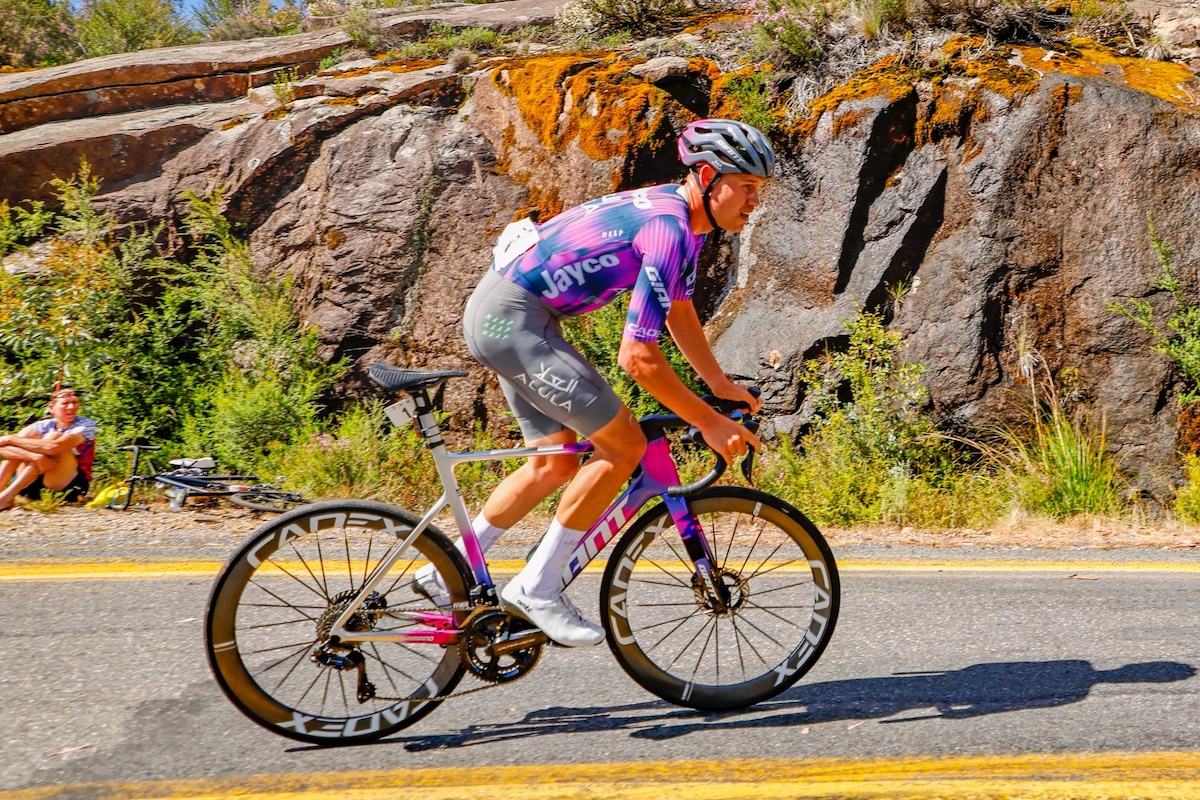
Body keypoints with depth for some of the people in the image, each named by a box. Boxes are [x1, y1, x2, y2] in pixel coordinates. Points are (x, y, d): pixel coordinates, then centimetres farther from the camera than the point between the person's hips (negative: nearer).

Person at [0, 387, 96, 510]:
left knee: (53, 436, -22)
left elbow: (53, 447, -28)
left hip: (70, 487, -4)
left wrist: (11, 439, -19)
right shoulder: (44, 426, 2)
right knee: (29, 434, -12)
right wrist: (35, 457, -33)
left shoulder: (86, 425, -9)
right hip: (36, 487, 4)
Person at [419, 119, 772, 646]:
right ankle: (536, 588, -2)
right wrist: (708, 423, -16)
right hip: (512, 318, -10)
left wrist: (721, 385, 24)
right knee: (624, 447, -10)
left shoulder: (680, 215, 10)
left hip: (499, 314, 10)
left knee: (557, 462, 16)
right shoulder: (668, 229, -21)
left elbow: (679, 311, 25)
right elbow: (637, 357, -23)